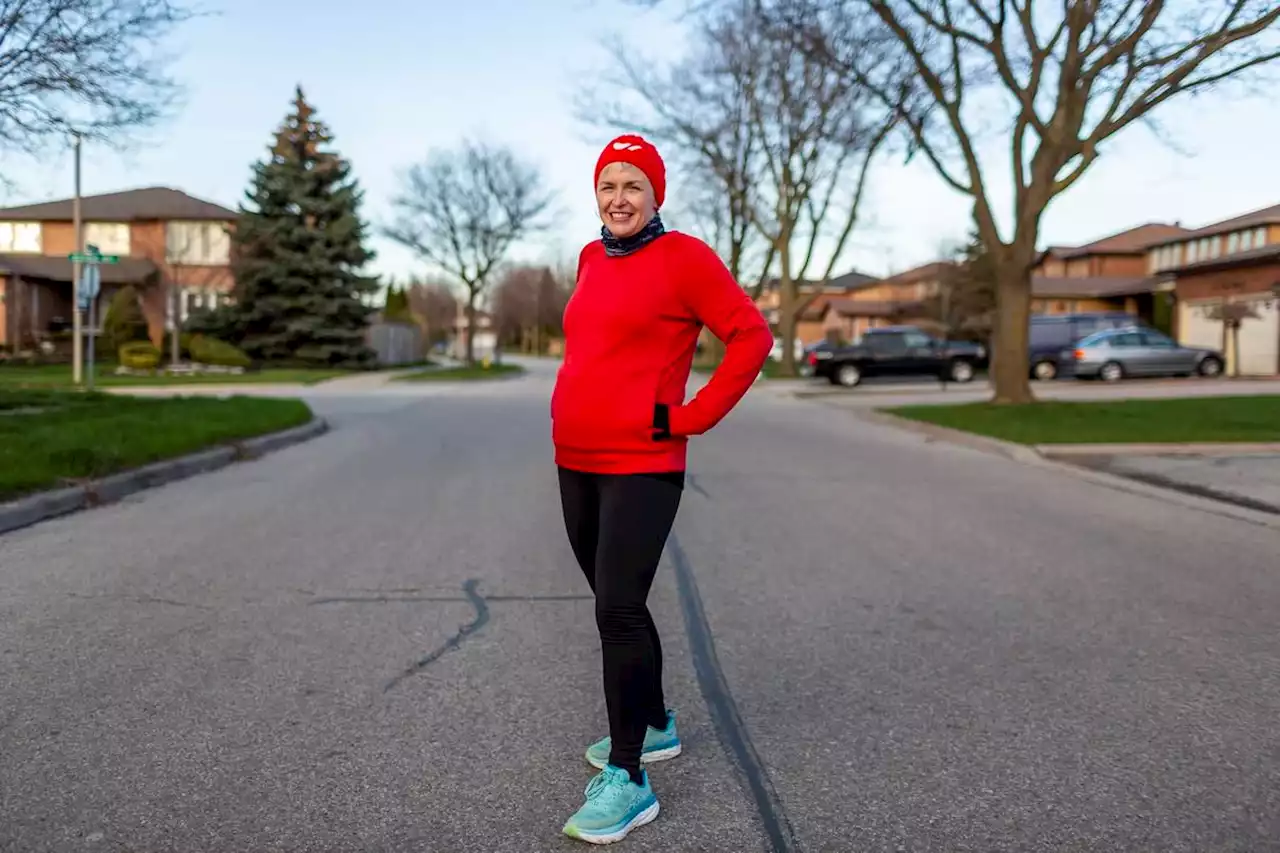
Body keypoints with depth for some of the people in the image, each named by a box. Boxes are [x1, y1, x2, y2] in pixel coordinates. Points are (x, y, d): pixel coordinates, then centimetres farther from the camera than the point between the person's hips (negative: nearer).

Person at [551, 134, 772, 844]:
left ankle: (628, 779, -1)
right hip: (576, 464, 8)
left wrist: (692, 417, -12)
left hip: (640, 467, -7)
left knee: (618, 612, -11)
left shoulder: (682, 256, -7)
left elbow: (752, 336, -10)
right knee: (616, 606, 16)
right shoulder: (591, 260, 13)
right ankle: (654, 726, 34)